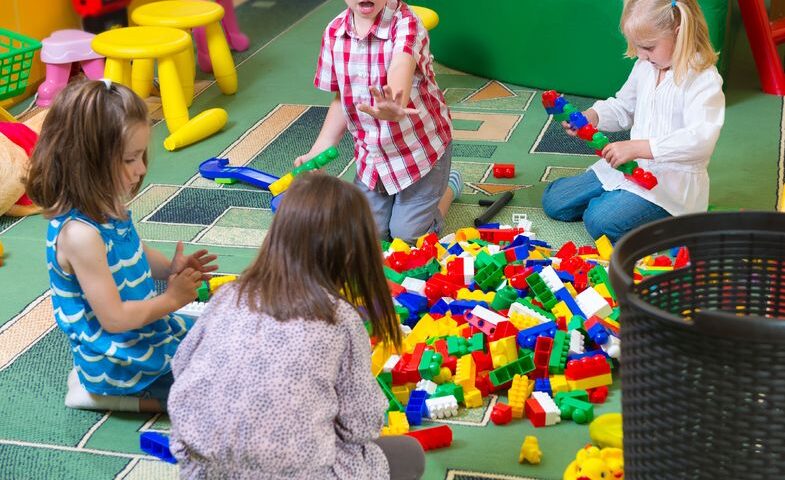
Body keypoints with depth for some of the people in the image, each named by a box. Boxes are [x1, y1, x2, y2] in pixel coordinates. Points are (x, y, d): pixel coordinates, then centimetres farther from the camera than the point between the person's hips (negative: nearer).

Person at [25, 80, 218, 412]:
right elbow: (114, 318, -27)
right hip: (115, 356, -9)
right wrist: (171, 298, -13)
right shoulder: (80, 234, -31)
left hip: (145, 327, 9)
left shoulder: (107, 206, -3)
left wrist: (170, 268, -1)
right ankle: (103, 392, -2)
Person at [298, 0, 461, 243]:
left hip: (421, 144, -4)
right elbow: (340, 100, 2)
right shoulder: (334, 33, -10)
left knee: (408, 233, 1)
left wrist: (394, 108, -71)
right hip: (371, 152, 5)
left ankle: (449, 185, 29)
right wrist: (316, 154, -4)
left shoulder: (406, 23, -26)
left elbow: (402, 67, -49)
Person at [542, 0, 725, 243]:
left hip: (672, 180, -8)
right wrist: (591, 117, -1)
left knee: (601, 221, -26)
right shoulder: (645, 67, 4)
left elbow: (701, 139, -34)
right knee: (553, 201, 5)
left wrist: (636, 147, -38)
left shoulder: (703, 80, -21)